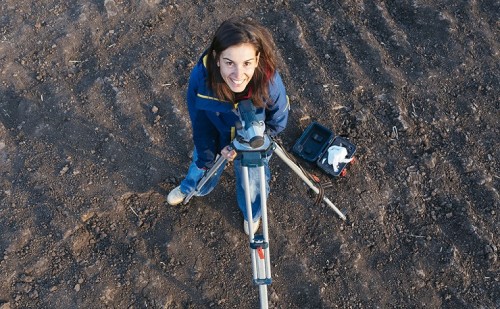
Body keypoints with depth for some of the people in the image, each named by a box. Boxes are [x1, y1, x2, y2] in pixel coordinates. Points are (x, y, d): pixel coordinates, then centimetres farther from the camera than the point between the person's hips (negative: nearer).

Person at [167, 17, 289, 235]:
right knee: (202, 168, 31)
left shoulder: (271, 83, -39)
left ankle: (252, 214, 63)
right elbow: (200, 122, -17)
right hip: (214, 141, 1)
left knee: (252, 184, 25)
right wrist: (206, 157, -10)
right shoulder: (200, 77, -37)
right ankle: (188, 188, 70)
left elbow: (277, 124, -18)